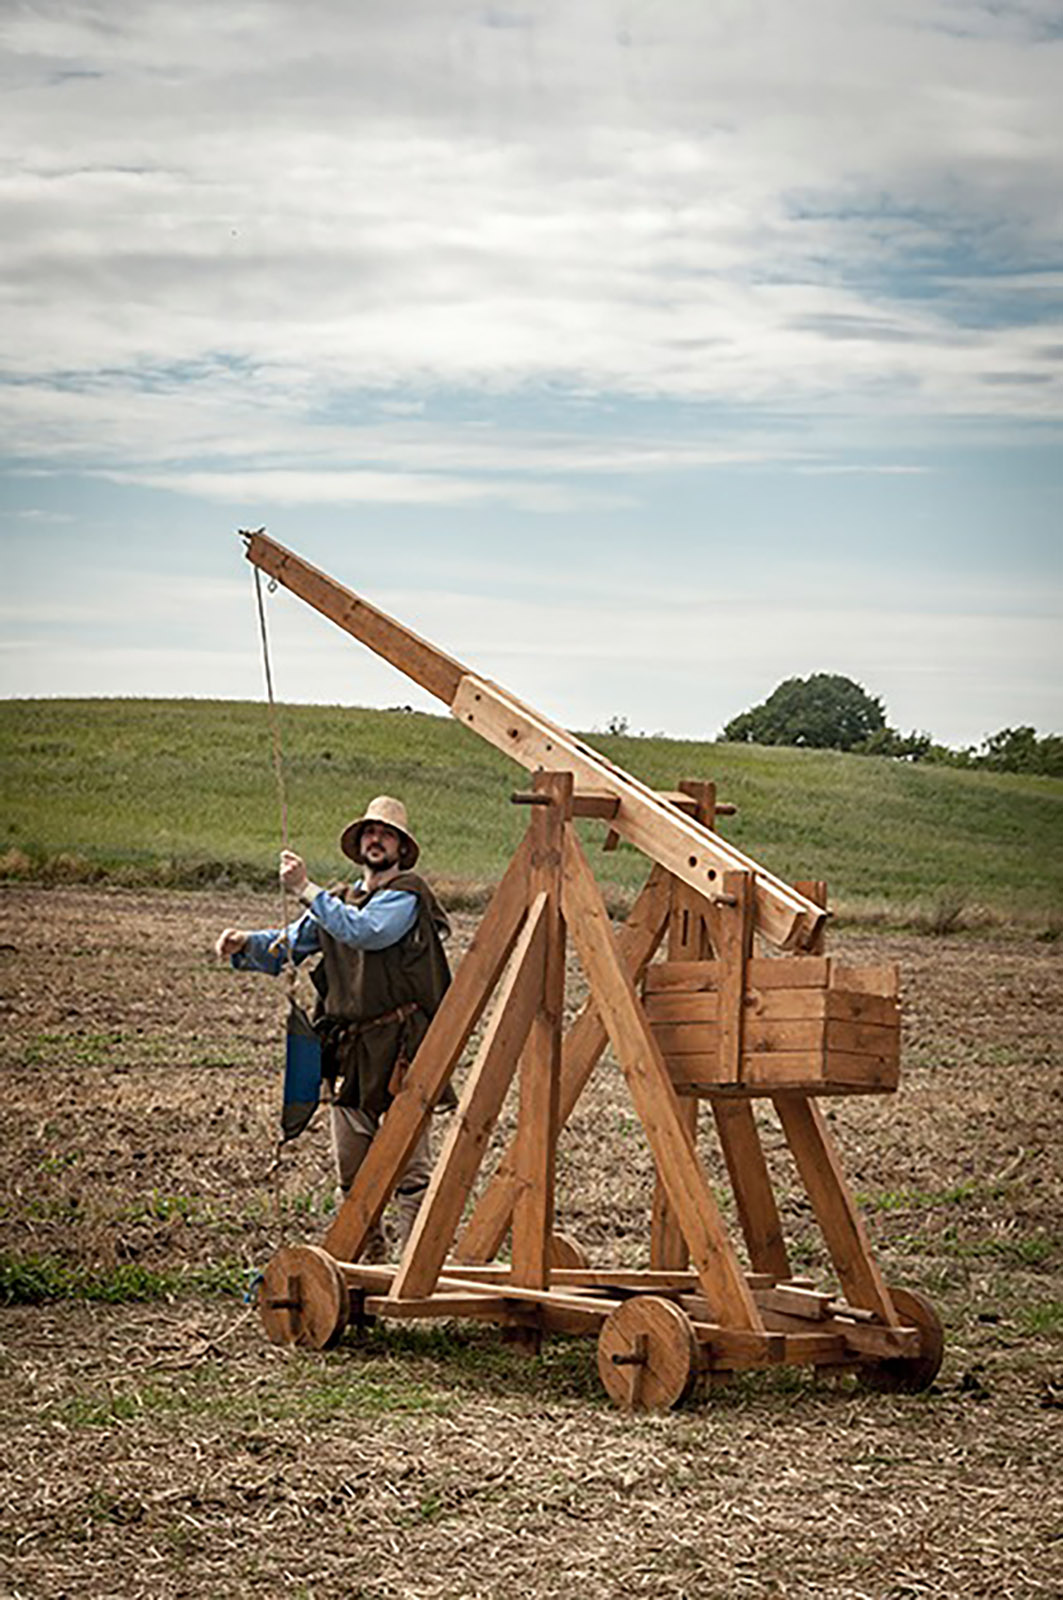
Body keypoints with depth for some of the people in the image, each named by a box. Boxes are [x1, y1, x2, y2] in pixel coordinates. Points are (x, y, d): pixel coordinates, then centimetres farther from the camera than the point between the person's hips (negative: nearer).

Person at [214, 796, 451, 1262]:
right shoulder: (338, 900, 18)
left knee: (409, 1168, -8)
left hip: (398, 1050, -7)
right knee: (352, 1172, 10)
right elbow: (286, 946, 19)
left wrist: (307, 891, -20)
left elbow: (365, 931, -22)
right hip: (348, 1052, 7)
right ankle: (365, 1262, 21)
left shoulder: (407, 895, -4)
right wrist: (246, 944, -2)